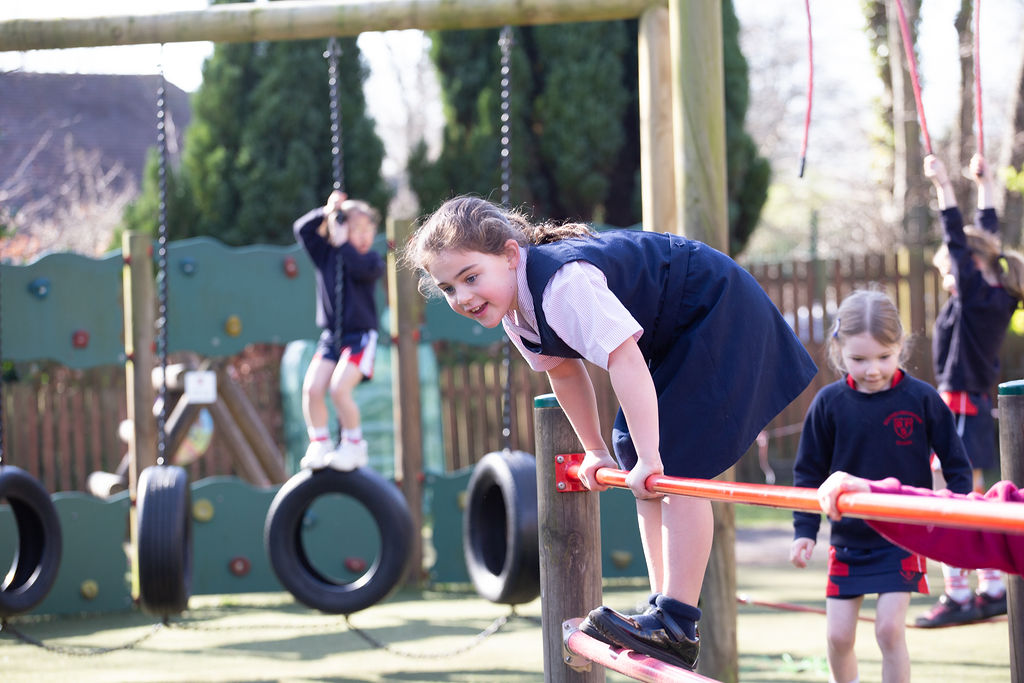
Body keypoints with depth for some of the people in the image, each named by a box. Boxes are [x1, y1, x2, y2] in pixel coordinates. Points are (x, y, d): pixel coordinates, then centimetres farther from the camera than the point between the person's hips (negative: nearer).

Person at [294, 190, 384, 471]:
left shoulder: (372, 260, -1)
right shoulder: (326, 254, 8)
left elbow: (362, 268, -25)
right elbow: (302, 229, -2)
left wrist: (343, 243, -20)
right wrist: (327, 212, -10)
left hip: (360, 335, -4)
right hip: (330, 336, 4)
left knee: (339, 389, -21)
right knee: (312, 389, -15)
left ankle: (354, 445, -3)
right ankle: (319, 444, 1)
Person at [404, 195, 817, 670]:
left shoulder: (564, 283, -35)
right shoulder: (513, 309, -3)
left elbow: (624, 360, -41)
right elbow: (565, 371, 13)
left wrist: (650, 459, -43)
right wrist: (595, 451, 14)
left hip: (719, 312, -10)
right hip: (671, 338, 10)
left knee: (678, 467, -17)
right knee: (632, 454, 7)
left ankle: (678, 627, -18)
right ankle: (664, 607, 12)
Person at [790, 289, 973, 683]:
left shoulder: (922, 399, -8)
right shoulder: (829, 403, -5)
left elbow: (956, 464, 1)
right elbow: (809, 472, 4)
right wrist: (804, 530, -2)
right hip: (848, 541, 2)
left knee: (890, 630, -11)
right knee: (838, 636, 2)